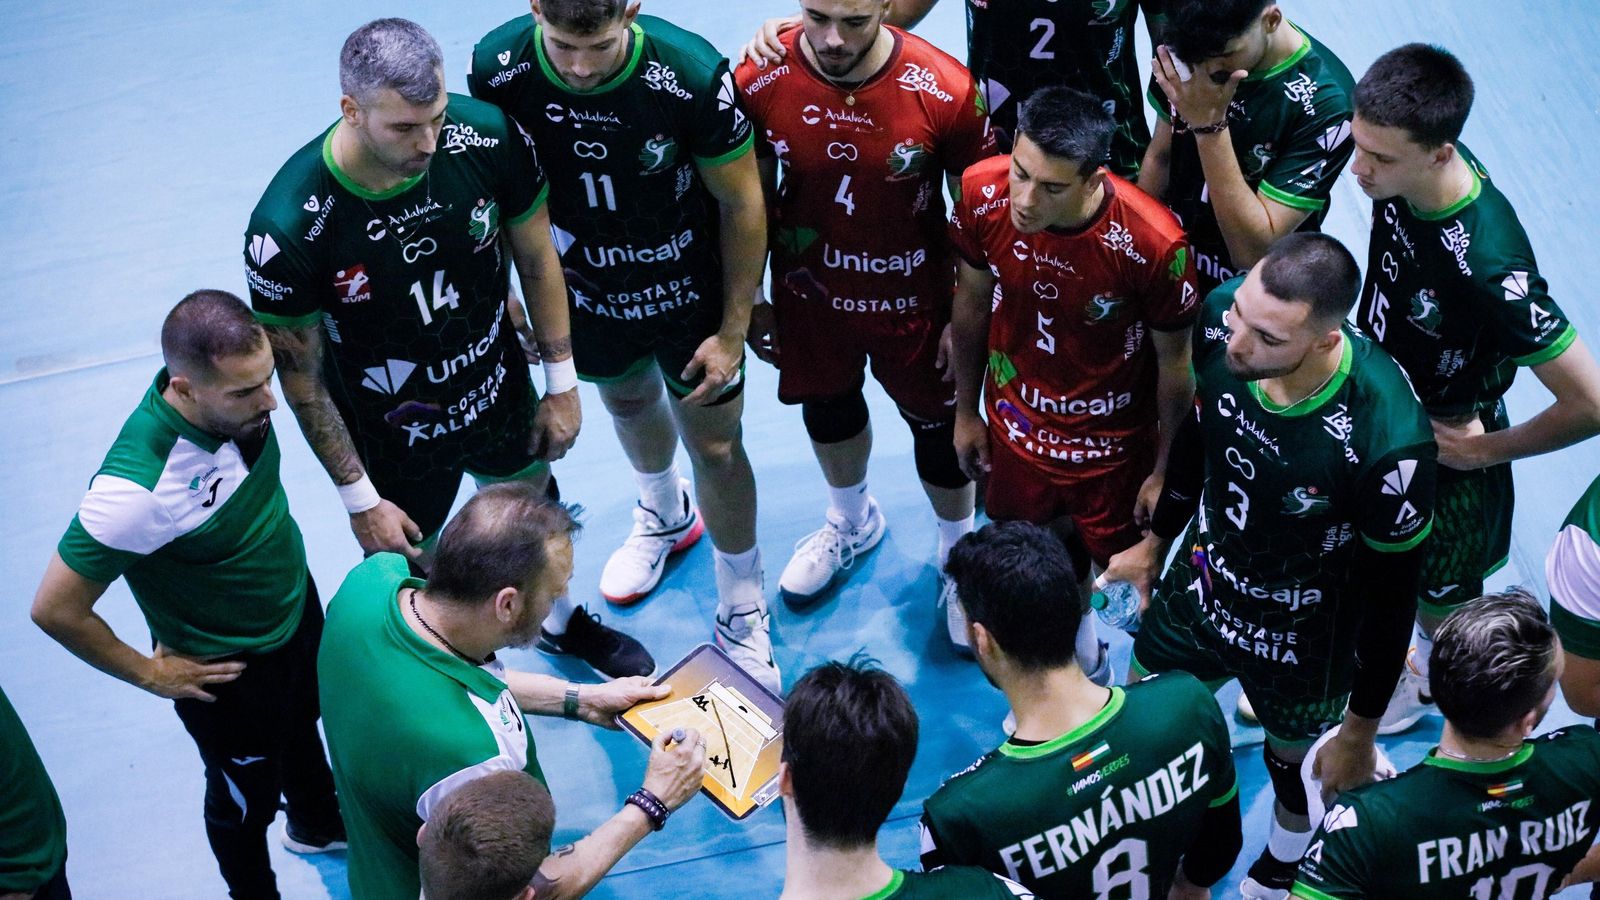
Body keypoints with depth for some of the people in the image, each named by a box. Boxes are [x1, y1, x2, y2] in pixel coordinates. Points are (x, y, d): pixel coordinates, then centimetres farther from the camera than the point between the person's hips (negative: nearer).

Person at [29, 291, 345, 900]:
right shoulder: (138, 485, -43)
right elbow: (56, 609, -32)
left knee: (304, 729, 35)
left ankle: (318, 826, 65)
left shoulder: (239, 401, -23)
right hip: (230, 669, -6)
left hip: (298, 609, 7)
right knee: (246, 800, 22)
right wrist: (150, 675, -19)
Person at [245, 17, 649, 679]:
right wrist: (359, 499, -13)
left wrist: (561, 385, 2)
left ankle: (561, 623, 63)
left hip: (501, 394, 4)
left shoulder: (487, 136, -25)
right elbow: (301, 378, -19)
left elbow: (536, 257, -6)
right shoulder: (288, 228, -34)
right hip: (394, 440, -4)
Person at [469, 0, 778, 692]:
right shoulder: (499, 66, -25)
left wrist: (734, 329, -12)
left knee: (715, 446, 8)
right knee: (629, 404, 28)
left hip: (690, 294, -3)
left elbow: (742, 203, -18)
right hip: (588, 291, 3)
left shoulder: (692, 74, -32)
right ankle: (665, 517, 62)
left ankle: (741, 614, 32)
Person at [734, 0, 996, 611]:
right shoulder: (759, 84, -22)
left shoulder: (945, 90, -27)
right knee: (826, 407, 26)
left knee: (937, 423, 17)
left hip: (913, 303, -2)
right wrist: (751, 301, 4)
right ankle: (851, 522, 58)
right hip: (809, 300, 2)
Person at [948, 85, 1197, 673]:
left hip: (1110, 445, -3)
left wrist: (1164, 470, -4)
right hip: (1013, 424, 3)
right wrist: (965, 410, 8)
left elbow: (1174, 363, -16)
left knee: (1119, 564, 19)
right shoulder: (982, 193, -24)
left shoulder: (1154, 244, -34)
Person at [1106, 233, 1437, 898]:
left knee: (1292, 759, 24)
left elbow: (1392, 594, -21)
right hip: (1199, 587, 4)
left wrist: (1361, 731, -7)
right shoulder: (1223, 316, -26)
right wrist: (1155, 542, 15)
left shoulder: (1388, 439, -40)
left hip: (1304, 643, -4)